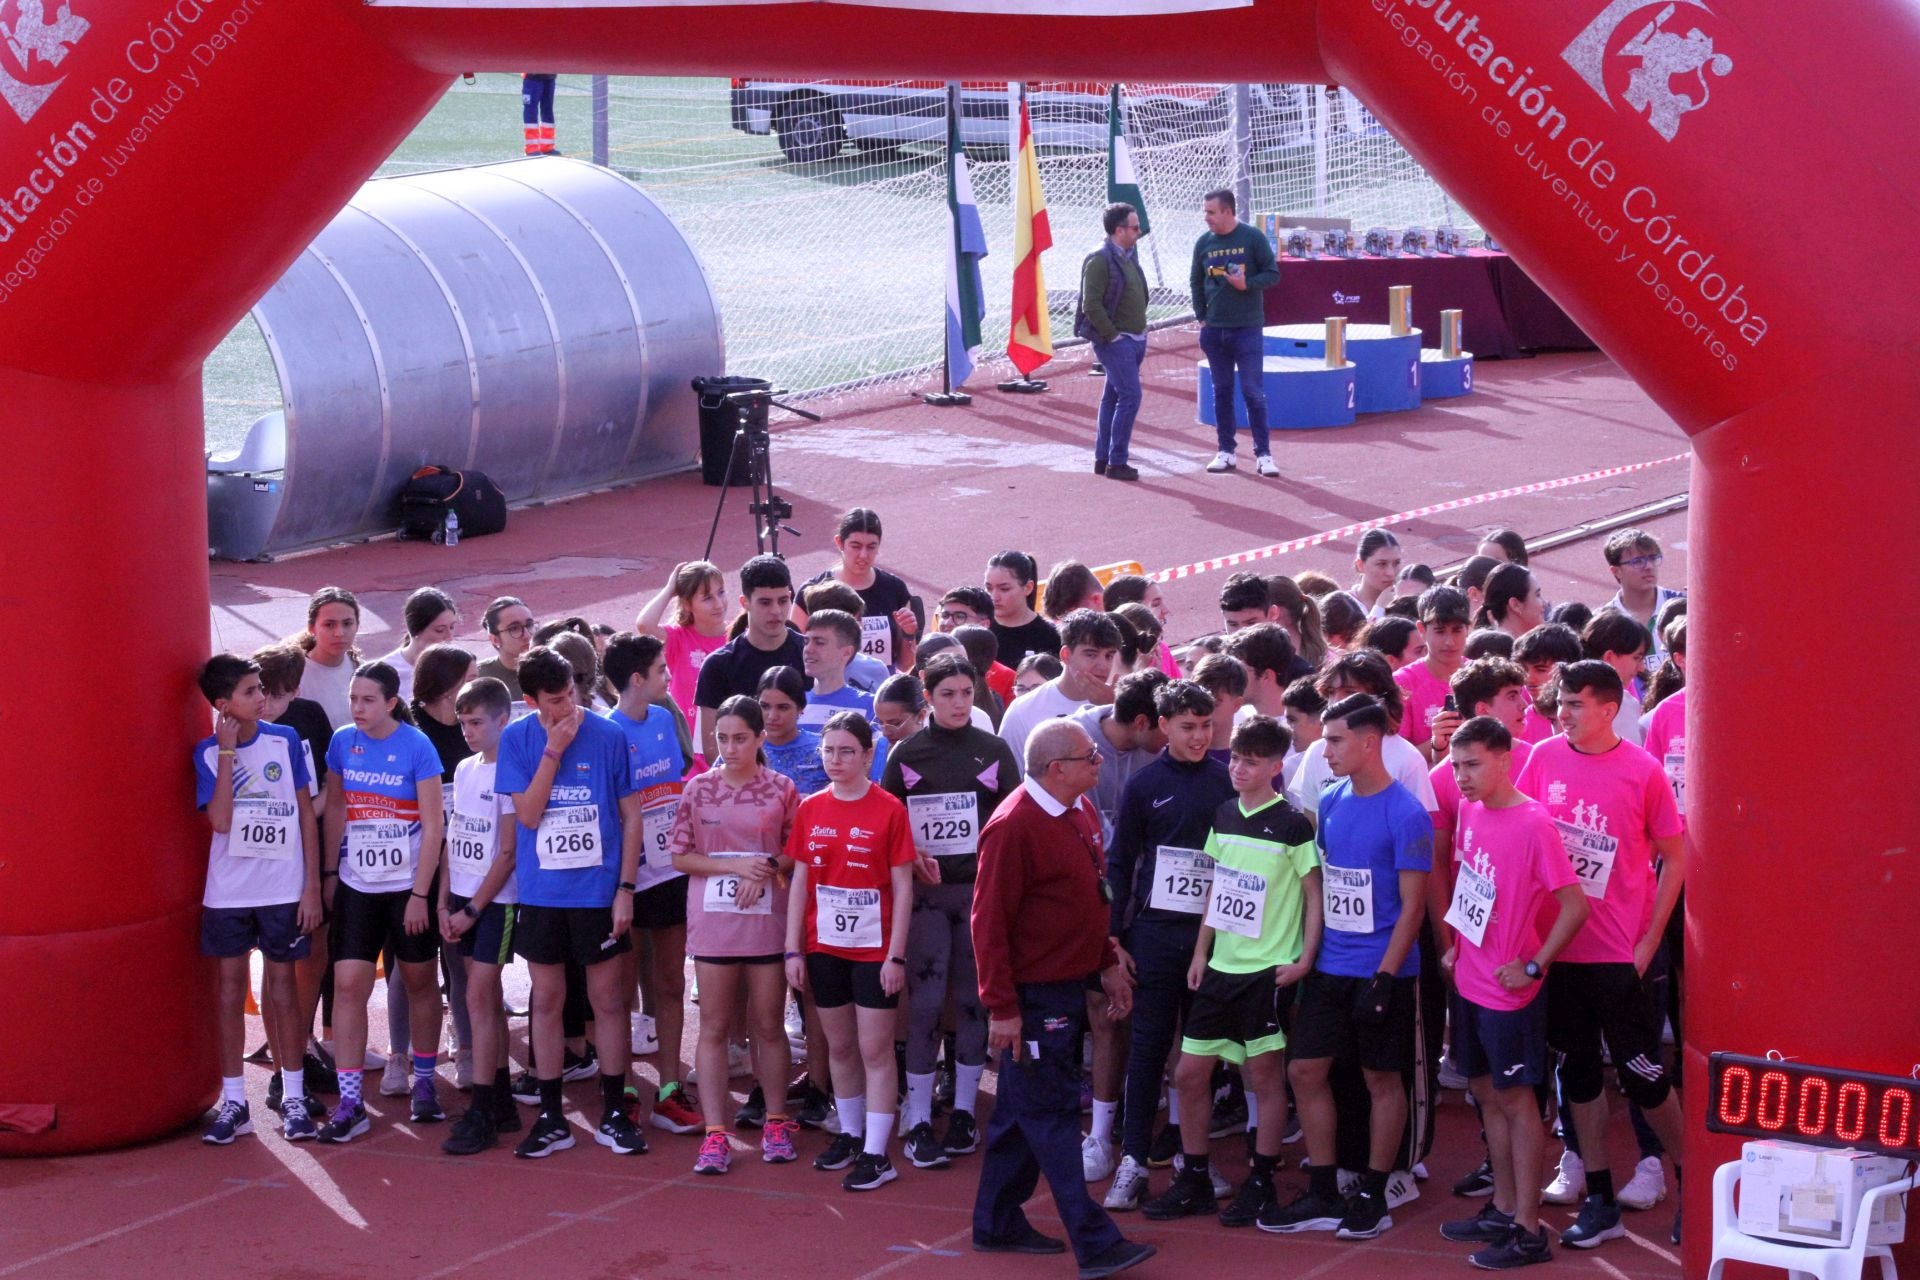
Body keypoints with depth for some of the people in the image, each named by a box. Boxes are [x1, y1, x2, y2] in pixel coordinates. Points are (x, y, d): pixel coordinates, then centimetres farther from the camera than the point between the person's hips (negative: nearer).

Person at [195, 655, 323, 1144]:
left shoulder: (285, 741, -1)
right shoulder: (209, 752, -2)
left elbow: (306, 813, 2)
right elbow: (220, 819, -15)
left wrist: (312, 887, -2)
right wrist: (228, 751, -15)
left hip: (283, 889, 0)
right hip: (228, 892, 0)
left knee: (283, 984, 5)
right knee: (231, 987, 6)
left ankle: (293, 1098, 12)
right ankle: (233, 1102, 12)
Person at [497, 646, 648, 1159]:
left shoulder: (609, 736, -6)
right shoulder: (517, 740, -2)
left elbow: (632, 815, -1)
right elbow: (527, 814, -9)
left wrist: (626, 888, -6)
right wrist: (554, 750, -17)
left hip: (599, 891, -1)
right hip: (541, 894, 1)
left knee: (608, 999, 4)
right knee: (546, 1000, 7)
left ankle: (614, 1113, 15)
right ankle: (551, 1118, 15)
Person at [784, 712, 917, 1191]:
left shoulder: (889, 810, -9)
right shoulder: (811, 809, 3)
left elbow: (903, 887, -8)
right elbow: (799, 882, 7)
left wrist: (896, 954, -11)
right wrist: (794, 949, 3)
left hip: (873, 949, -4)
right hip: (825, 947, 4)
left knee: (875, 1050, -2)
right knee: (839, 1047, 14)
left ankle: (876, 1154, 0)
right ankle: (850, 1134, 28)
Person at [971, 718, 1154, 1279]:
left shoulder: (1081, 812, 8)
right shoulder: (1013, 827, -19)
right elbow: (989, 922, -19)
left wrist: (1108, 963, 18)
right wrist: (1001, 1007, -20)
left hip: (1069, 989, 9)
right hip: (1032, 996, -9)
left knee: (1023, 1108, 16)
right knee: (1053, 1116, -5)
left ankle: (997, 1223, 26)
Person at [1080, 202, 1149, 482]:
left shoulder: (1129, 257, 13)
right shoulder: (1100, 260, -16)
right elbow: (1091, 305, -20)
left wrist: (1141, 331, 13)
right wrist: (1112, 335, -17)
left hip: (1134, 340, 9)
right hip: (1115, 341, -9)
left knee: (1113, 397, 12)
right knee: (1130, 396, -12)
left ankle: (1102, 459, 17)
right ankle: (1116, 462, -9)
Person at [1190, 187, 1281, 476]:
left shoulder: (1253, 238, -5)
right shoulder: (1204, 242, 5)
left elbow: (1273, 275, -2)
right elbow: (1196, 282, 14)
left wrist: (1247, 284, -18)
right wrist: (1201, 317, 6)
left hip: (1247, 329, -4)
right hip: (1214, 330, 4)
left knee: (1253, 392, -4)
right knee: (1222, 392, 9)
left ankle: (1262, 454, 0)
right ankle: (1225, 452, 17)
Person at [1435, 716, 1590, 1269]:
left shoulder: (1532, 824, -19)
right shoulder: (1469, 813, 4)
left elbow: (1574, 905, -19)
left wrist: (1534, 965, -16)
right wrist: (1451, 946, 11)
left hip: (1510, 990, -8)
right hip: (1469, 980, 8)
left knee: (1516, 1099, -1)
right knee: (1487, 1093, 16)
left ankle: (1528, 1230, 5)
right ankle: (1503, 1208, 28)